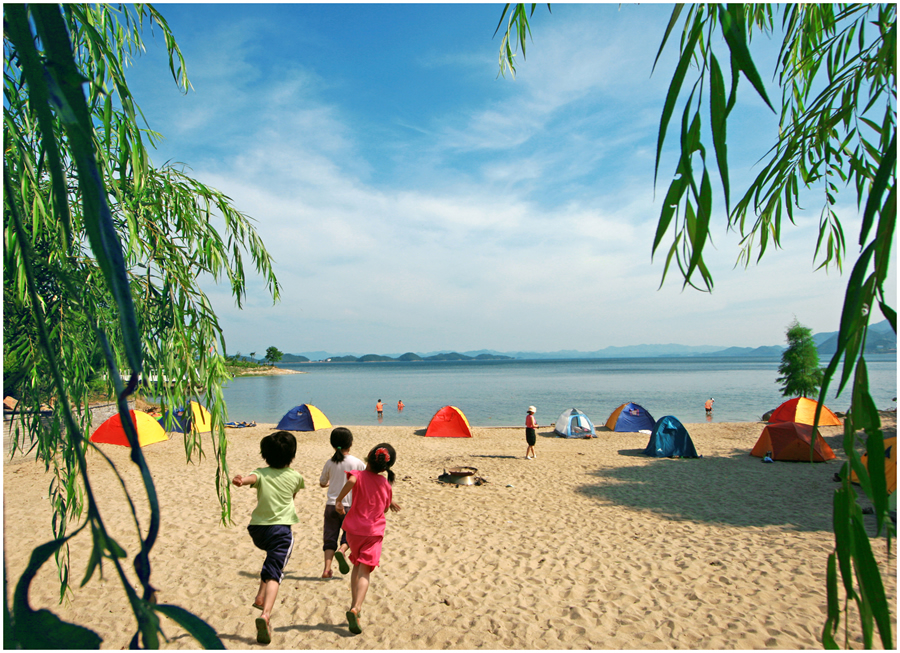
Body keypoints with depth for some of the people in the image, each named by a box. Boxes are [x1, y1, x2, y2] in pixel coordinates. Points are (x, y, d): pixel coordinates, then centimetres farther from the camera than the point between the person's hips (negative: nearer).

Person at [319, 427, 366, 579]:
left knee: (329, 538, 8)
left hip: (331, 505, 2)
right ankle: (341, 550, -15)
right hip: (350, 505, -1)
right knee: (349, 535, 15)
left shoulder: (330, 463, -1)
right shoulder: (357, 462, -8)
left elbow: (322, 483, 13)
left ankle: (327, 568, -6)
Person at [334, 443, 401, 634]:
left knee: (357, 566, 22)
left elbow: (351, 480, -31)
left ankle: (354, 604, 21)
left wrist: (339, 499, -21)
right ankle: (356, 608, -25)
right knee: (365, 572, -6)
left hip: (354, 529, 0)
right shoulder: (386, 484, 3)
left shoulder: (359, 475, -6)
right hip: (374, 531, 0)